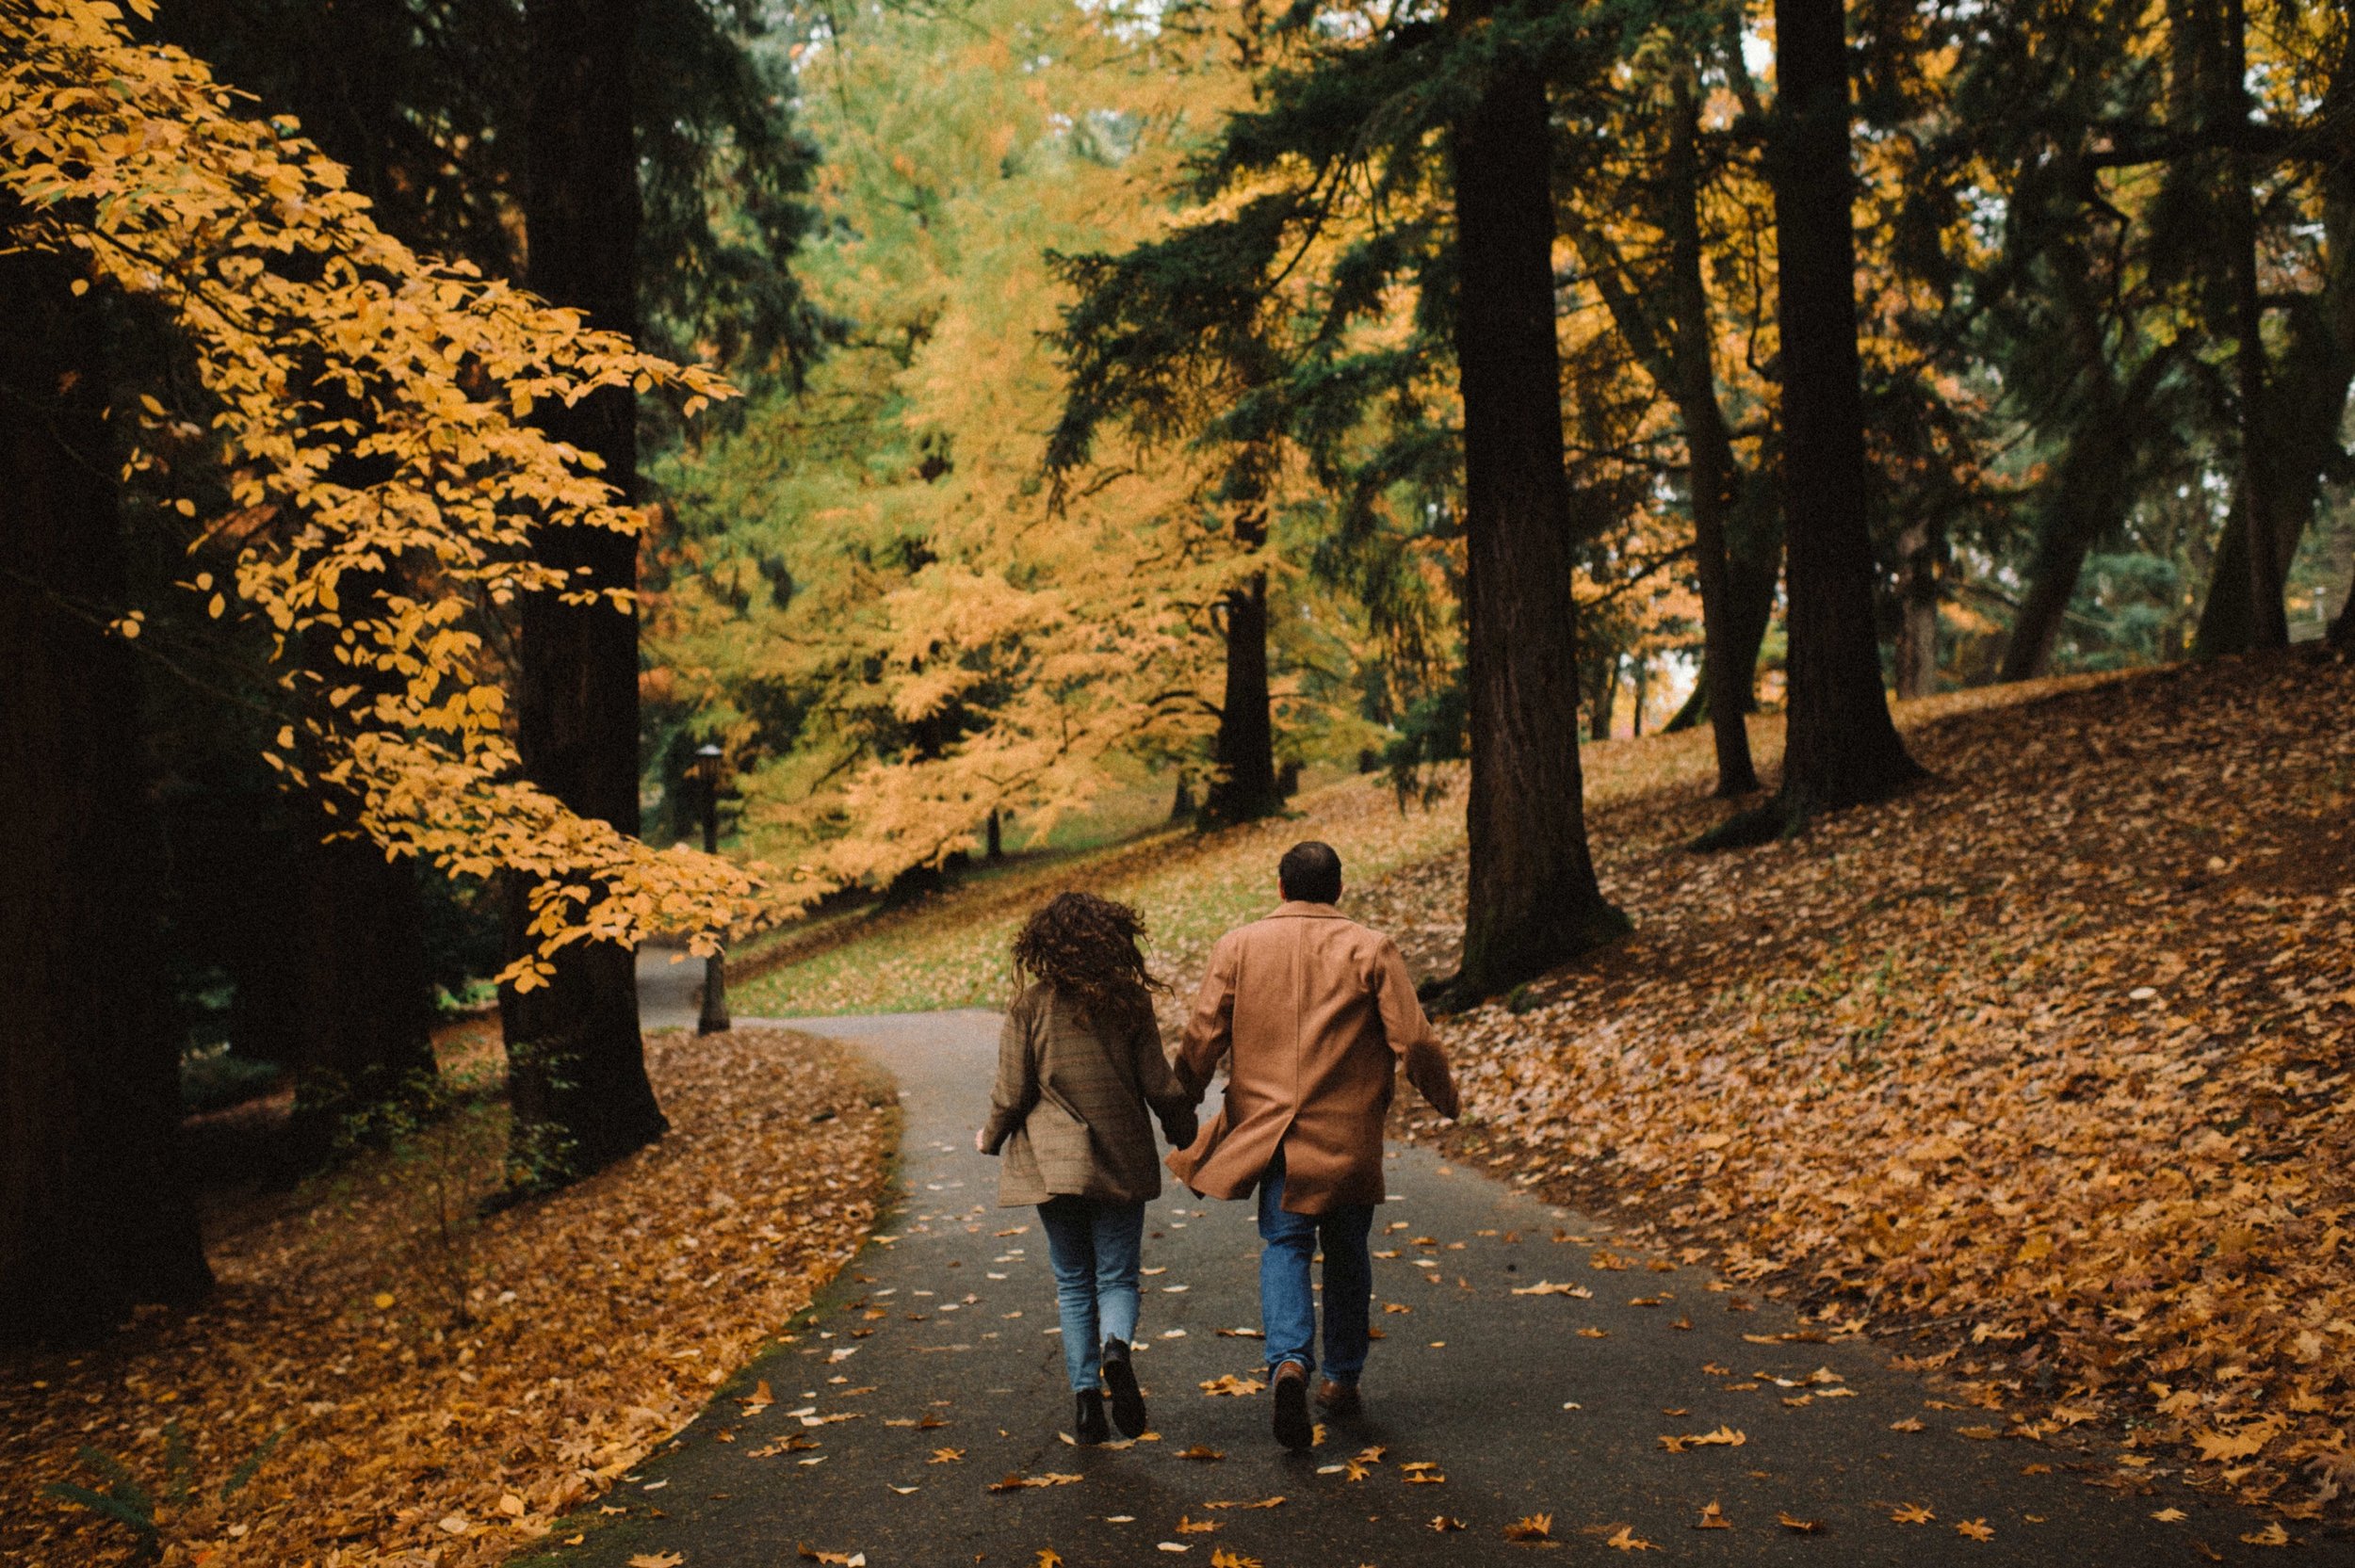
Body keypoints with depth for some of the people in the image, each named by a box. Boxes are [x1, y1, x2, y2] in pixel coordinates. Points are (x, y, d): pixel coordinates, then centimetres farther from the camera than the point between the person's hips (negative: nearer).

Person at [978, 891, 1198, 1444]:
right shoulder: (1129, 1003, -4)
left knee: (1074, 1283, 11)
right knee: (1117, 1277, 6)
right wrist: (1185, 1137, 16)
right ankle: (1115, 1347, -24)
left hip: (1050, 1163, 0)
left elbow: (1012, 1095, -5)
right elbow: (1160, 1085, -1)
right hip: (1120, 1162, 0)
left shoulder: (1029, 1008, -6)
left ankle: (1085, 1393, 4)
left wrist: (991, 1139, 15)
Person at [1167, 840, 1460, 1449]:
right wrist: (1443, 1097, 11)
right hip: (1349, 1132, 0)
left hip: (1267, 1126, 0)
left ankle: (1289, 1361, -21)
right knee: (1346, 1252, 16)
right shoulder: (1371, 949, -3)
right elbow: (1414, 1040, -6)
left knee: (1284, 1245, 3)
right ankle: (1342, 1379, 25)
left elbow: (1202, 1038, 0)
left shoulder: (1238, 947, 0)